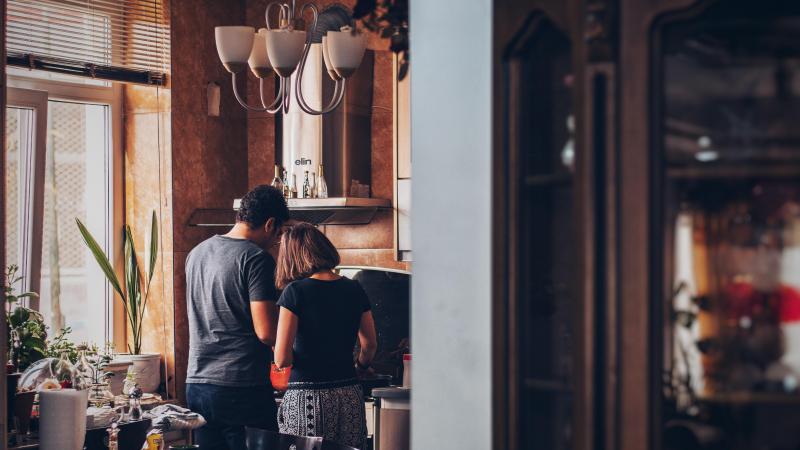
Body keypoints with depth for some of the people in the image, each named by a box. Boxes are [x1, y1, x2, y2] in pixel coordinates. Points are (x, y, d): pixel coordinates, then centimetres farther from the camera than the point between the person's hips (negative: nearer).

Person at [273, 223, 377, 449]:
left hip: (307, 397, -4)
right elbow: (370, 345, 16)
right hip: (350, 397, 5)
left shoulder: (295, 292, -8)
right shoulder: (354, 290, 6)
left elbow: (281, 359, -11)